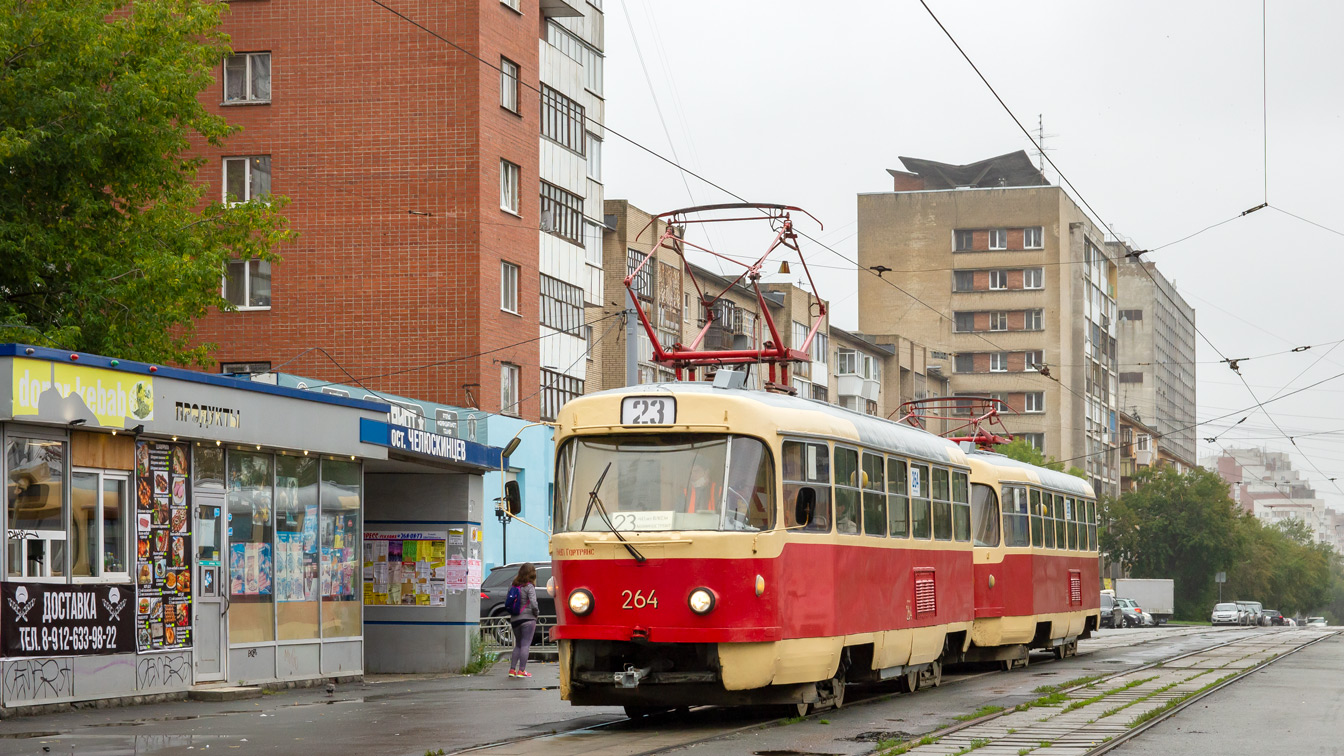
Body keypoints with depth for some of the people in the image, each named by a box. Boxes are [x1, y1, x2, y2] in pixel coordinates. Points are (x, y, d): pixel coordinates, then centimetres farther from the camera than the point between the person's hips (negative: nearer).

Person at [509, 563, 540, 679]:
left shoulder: (515, 586, 8)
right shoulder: (529, 587, -9)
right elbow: (533, 604, -16)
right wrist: (537, 613, 0)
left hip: (514, 619, 6)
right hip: (527, 618, -6)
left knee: (518, 645, 16)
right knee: (525, 644, -3)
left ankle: (512, 669, 10)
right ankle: (521, 670, -8)